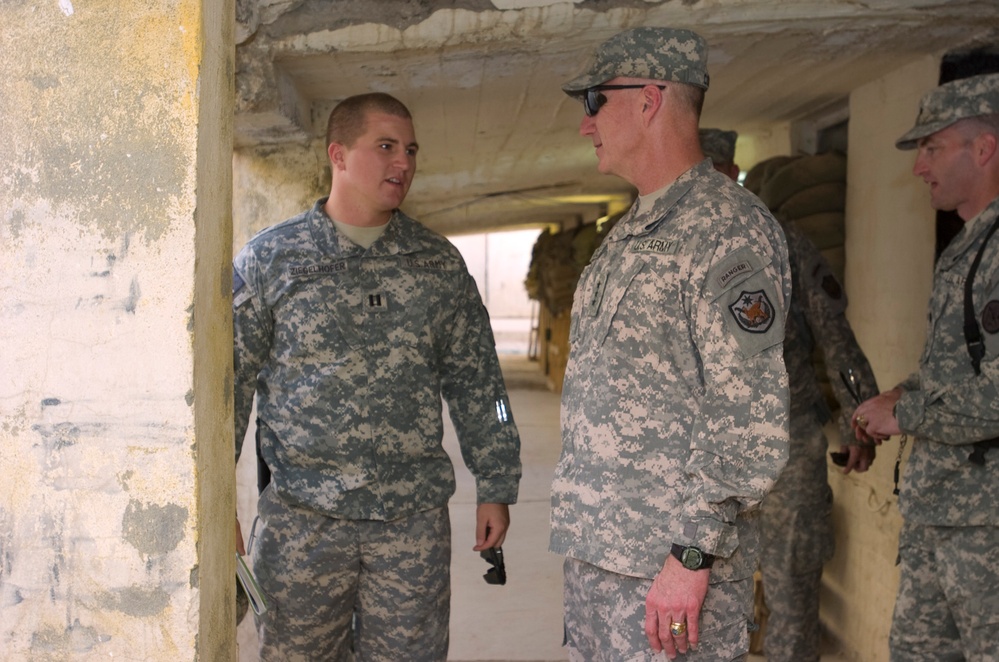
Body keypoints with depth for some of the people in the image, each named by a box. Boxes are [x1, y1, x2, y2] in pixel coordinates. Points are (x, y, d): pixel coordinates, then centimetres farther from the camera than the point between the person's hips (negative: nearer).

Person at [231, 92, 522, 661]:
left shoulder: (440, 263, 7)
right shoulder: (269, 258, 1)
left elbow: (476, 384, 9)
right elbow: (229, 382, 1)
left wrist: (496, 486, 6)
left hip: (415, 520, 2)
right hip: (301, 519, -1)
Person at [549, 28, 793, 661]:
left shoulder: (730, 228, -13)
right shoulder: (628, 234, 16)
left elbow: (750, 419, -19)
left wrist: (693, 554, -21)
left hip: (670, 562, -8)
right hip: (594, 549, 8)